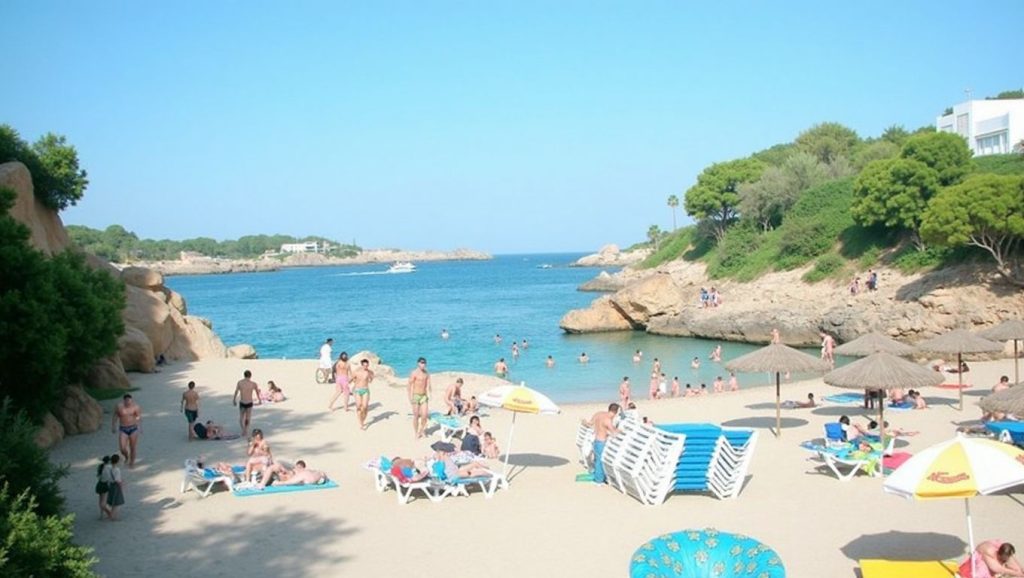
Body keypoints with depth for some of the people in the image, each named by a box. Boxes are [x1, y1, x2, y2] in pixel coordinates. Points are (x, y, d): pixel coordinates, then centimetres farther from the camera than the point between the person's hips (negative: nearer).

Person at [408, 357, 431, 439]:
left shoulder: (426, 374, 8)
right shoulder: (414, 373, -10)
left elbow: (428, 385, 8)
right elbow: (410, 385, -9)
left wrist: (428, 395, -2)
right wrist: (410, 397, -13)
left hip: (424, 396, 4)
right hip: (416, 395, -4)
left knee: (424, 415, -2)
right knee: (416, 416, 1)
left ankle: (422, 431, 17)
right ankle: (416, 433, 13)